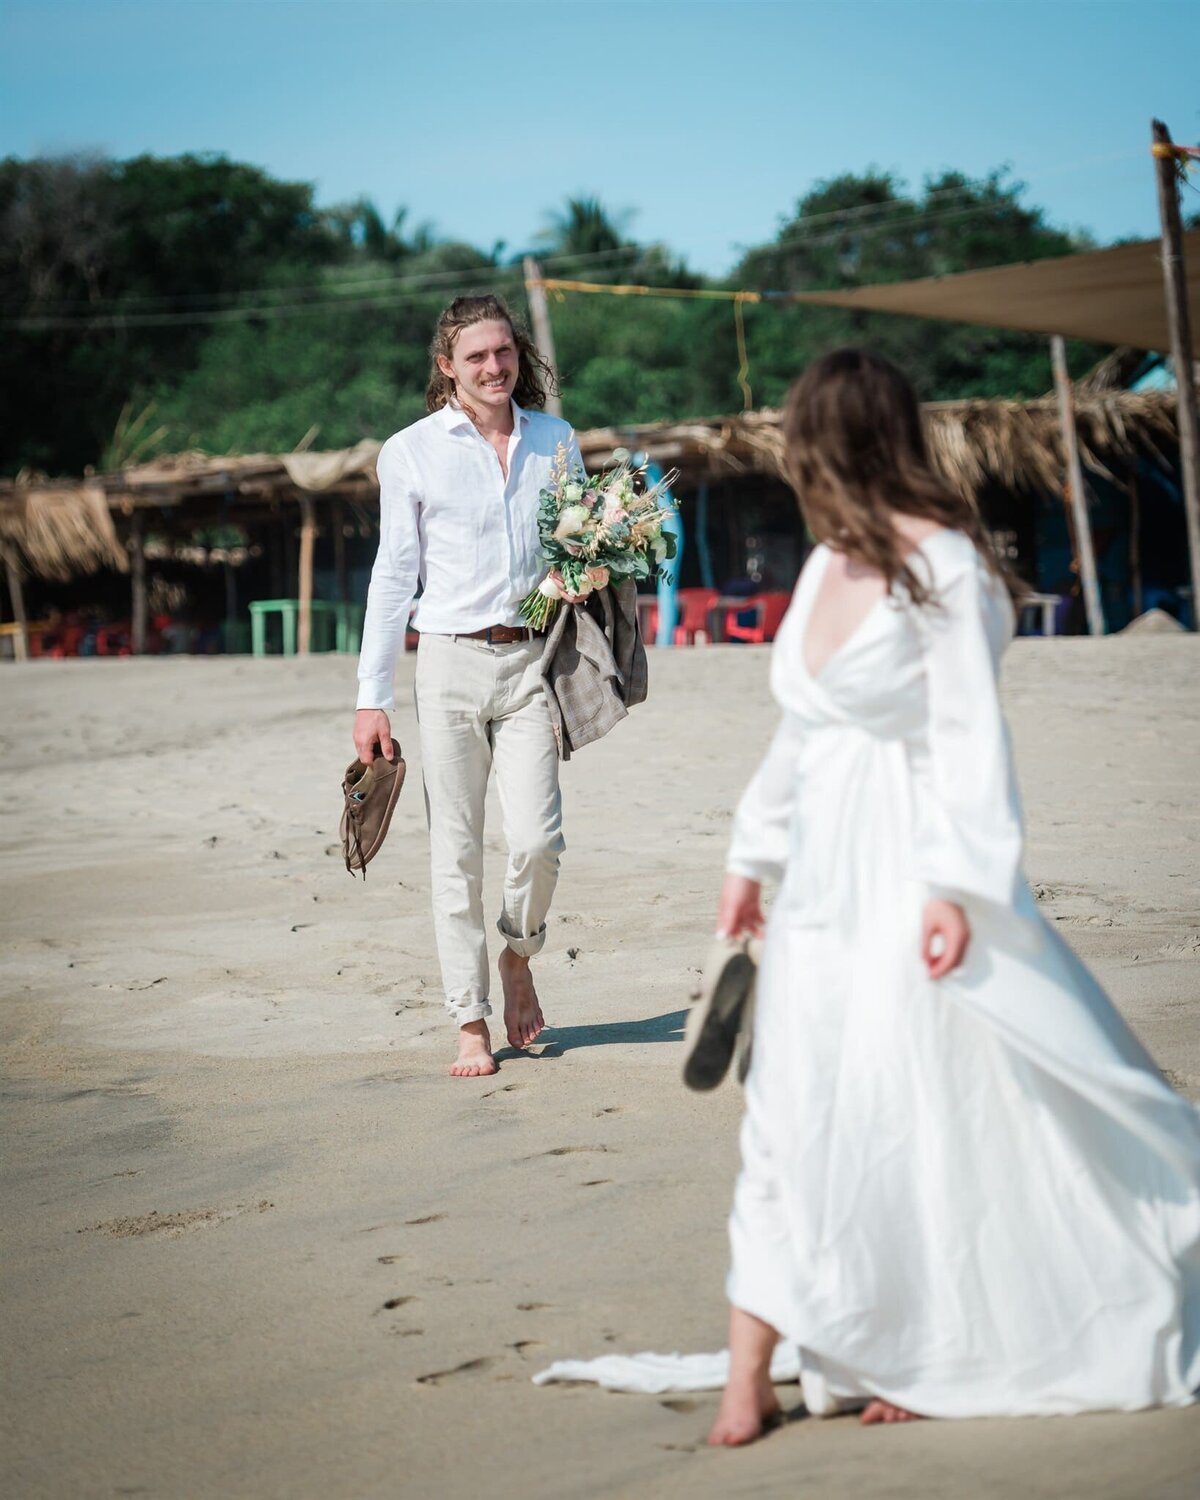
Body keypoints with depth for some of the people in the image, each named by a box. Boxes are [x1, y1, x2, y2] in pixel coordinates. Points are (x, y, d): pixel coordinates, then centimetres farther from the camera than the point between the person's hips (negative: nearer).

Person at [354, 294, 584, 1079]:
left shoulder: (556, 441, 10)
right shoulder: (412, 452, 3)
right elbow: (395, 574, 4)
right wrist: (373, 696, 0)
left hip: (532, 661, 1)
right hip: (452, 660, -1)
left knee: (538, 839, -10)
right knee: (457, 847, 0)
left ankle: (518, 954, 20)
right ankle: (472, 1022, 7)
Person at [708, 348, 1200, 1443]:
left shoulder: (940, 563, -10)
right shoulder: (827, 566, 12)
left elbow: (968, 734, -13)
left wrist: (955, 885, -19)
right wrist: (751, 857, 22)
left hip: (909, 885, -7)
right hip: (821, 882, 7)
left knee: (929, 1113, -1)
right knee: (790, 1115, 3)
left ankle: (919, 1359, 15)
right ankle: (749, 1374, 5)